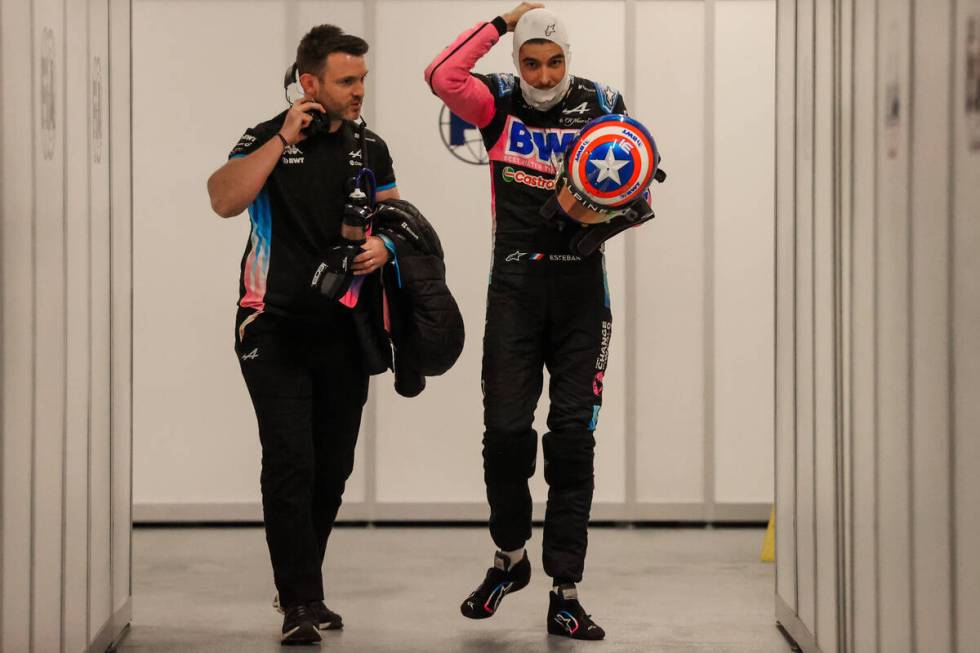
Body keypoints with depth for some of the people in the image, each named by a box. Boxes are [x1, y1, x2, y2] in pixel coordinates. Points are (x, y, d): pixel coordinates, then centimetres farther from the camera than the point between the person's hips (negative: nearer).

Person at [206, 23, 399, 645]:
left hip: (344, 330, 4)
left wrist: (384, 245, -4)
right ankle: (300, 604, -7)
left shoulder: (369, 147, 10)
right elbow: (225, 200, -19)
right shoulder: (267, 139, -2)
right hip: (276, 330, -4)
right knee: (291, 463, -12)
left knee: (333, 466, 9)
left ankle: (301, 587, 26)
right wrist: (284, 138, -19)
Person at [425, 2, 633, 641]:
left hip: (581, 286, 0)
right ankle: (511, 558, 23)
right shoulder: (500, 103, 4)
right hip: (515, 283, 0)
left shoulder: (602, 107, 4)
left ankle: (565, 593, 6)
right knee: (506, 427, -2)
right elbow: (442, 76, -14)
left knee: (573, 436, 1)